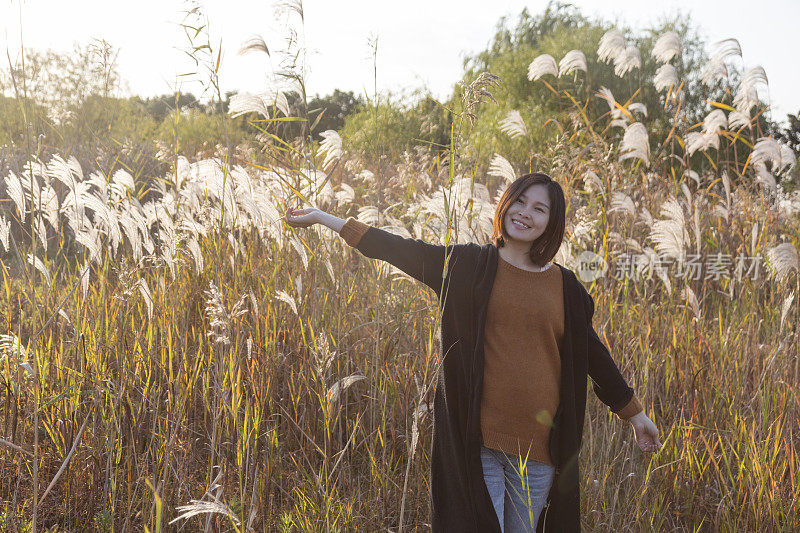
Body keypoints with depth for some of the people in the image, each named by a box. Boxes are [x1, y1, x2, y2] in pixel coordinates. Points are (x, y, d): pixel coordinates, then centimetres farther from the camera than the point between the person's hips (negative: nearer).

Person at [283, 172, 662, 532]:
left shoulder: (565, 287, 9)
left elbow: (592, 354, 18)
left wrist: (635, 414, 24)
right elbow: (400, 251, 2)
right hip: (477, 438, -2)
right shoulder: (467, 265, 3)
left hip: (538, 447, 2)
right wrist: (322, 218, 1)